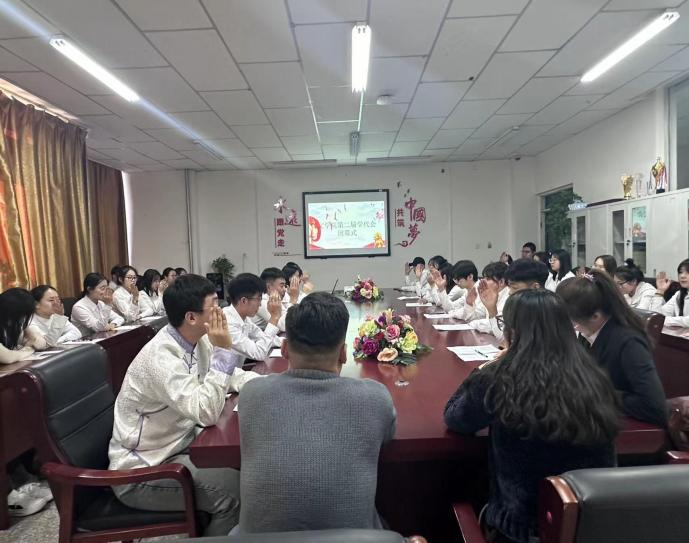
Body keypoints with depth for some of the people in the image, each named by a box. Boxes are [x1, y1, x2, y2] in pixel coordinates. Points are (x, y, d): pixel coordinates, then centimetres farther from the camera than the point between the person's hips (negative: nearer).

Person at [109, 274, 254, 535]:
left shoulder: (197, 340, -4)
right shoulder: (160, 357, -29)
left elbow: (231, 375, 8)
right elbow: (207, 413, -33)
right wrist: (223, 351, -31)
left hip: (179, 444, 8)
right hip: (142, 469, -8)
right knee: (232, 487, -21)